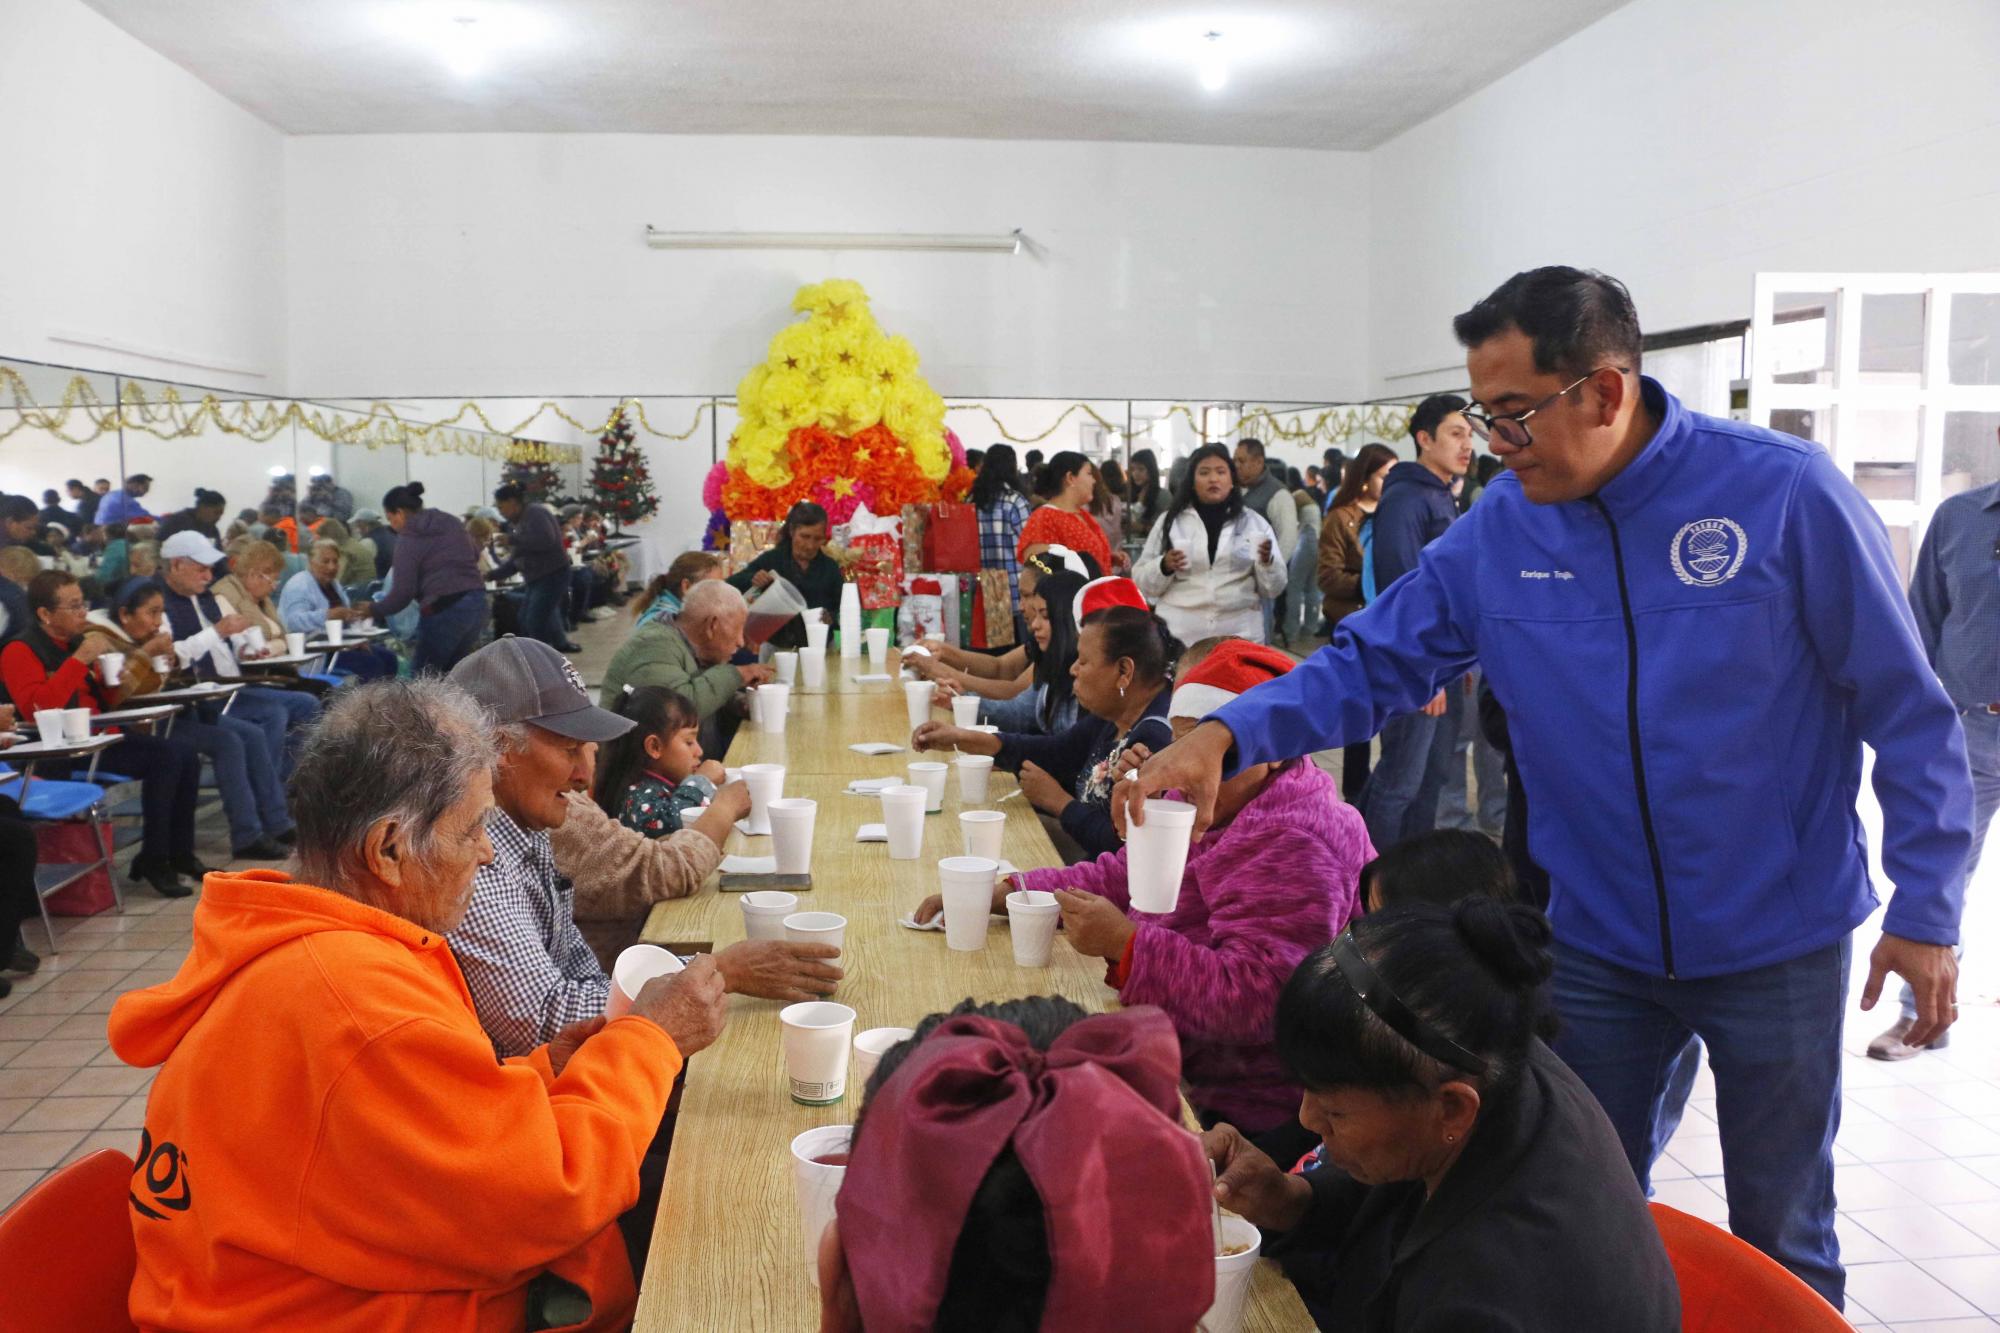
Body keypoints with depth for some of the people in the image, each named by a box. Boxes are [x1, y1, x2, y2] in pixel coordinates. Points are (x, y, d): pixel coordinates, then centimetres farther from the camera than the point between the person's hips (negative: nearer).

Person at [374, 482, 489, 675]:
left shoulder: (409, 538, -5)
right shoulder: (451, 523, 15)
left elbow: (403, 592, -9)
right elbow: (474, 556, 25)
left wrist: (374, 610, 5)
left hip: (445, 609, -7)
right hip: (477, 602, 7)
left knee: (423, 675, 3)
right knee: (449, 672, 15)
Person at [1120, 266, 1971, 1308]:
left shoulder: (1783, 492, -16)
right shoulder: (1500, 528, -7)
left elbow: (1907, 711, -10)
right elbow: (1372, 661, -8)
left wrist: (1924, 911, -11)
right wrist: (1225, 734, -24)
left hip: (1778, 946, -2)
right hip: (1599, 944, 3)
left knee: (1781, 1240, 18)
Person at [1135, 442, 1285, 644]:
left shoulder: (1254, 522, 8)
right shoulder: (1170, 521, 6)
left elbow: (1273, 588, 6)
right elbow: (1143, 582, 6)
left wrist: (1267, 562, -13)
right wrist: (1164, 566, -13)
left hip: (1239, 635, 1)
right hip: (1178, 635, 0)